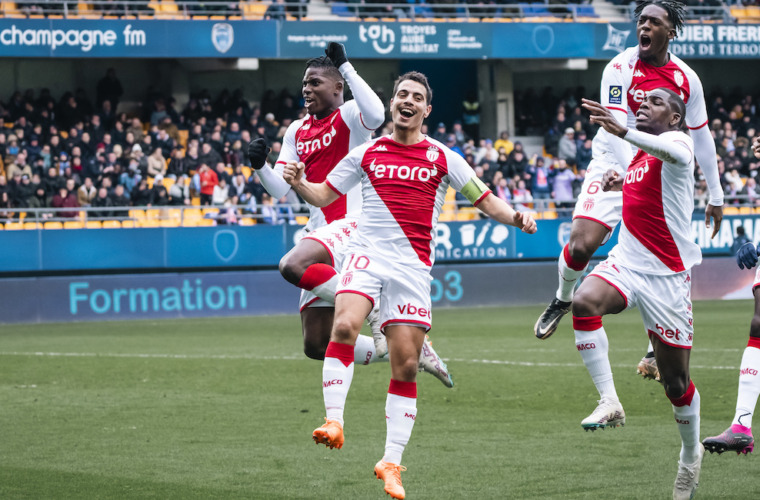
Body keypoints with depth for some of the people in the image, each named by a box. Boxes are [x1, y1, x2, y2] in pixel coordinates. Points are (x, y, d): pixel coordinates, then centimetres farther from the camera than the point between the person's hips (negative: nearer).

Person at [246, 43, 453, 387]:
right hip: (320, 230, 8)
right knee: (316, 346, 2)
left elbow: (376, 115, -28)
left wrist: (345, 67, -23)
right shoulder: (297, 132, 17)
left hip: (354, 223, -8)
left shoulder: (349, 116, -2)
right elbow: (280, 189, 12)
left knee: (293, 265, -36)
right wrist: (259, 166, -7)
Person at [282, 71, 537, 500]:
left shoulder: (443, 158, 9)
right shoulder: (367, 153, 12)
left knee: (406, 365, -2)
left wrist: (515, 217, -9)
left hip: (413, 265, 0)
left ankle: (392, 463, 6)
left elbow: (486, 200, 10)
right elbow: (324, 196, 16)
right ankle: (334, 422, -26)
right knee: (345, 325, -28)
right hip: (367, 253, 0)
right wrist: (299, 183, -5)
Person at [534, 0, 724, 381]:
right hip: (613, 167, -2)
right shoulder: (620, 68, -10)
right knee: (581, 244, -19)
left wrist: (715, 197, 12)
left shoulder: (686, 78, 0)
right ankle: (563, 299, 15)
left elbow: (700, 137, 10)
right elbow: (616, 128, -19)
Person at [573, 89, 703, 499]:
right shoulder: (639, 154, 14)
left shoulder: (676, 140, -10)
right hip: (625, 262, 6)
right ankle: (609, 402, -24)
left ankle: (691, 455, 26)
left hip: (667, 276, -6)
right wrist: (621, 181, 14)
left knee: (675, 380, 1)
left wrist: (622, 131, -54)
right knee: (584, 302, -29)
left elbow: (673, 153, -37)